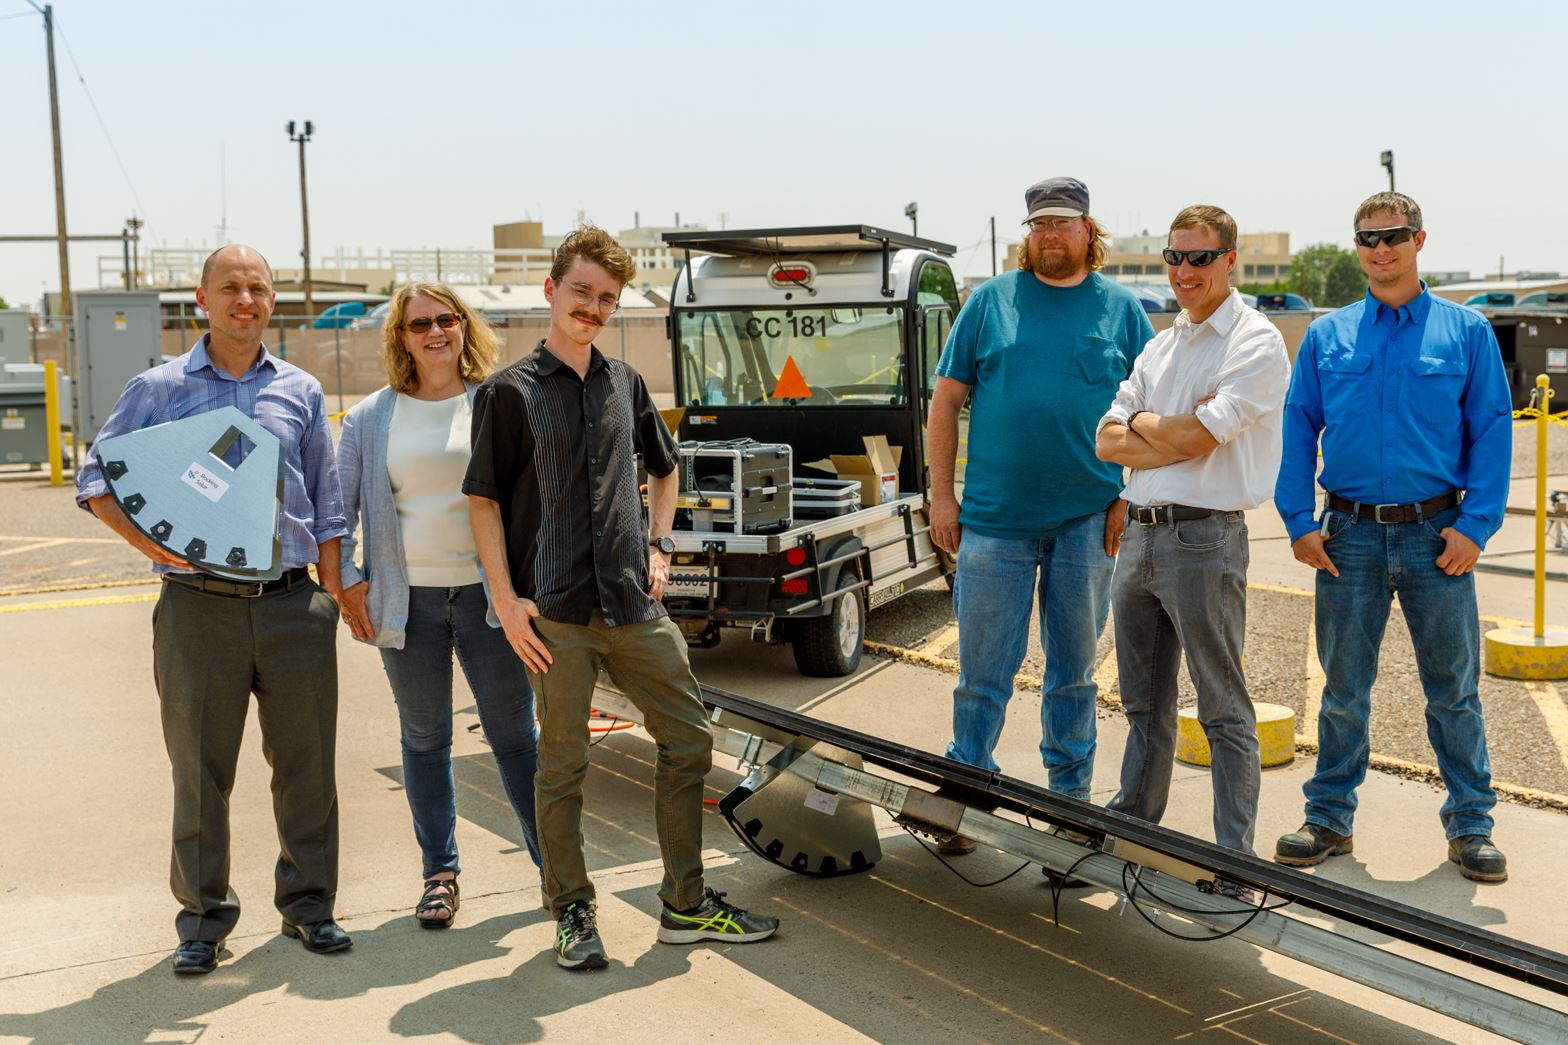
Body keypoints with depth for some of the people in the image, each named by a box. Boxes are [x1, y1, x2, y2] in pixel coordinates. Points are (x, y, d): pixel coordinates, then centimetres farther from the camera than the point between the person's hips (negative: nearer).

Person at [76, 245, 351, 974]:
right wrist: (146, 540, -10)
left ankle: (308, 905, 20)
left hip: (292, 605, 2)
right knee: (199, 768, 4)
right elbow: (96, 477, 6)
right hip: (198, 606, -1)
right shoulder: (158, 389, 5)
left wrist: (332, 592, 8)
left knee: (305, 762, 6)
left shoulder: (300, 392, 11)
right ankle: (203, 916, 18)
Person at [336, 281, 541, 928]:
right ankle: (439, 873, 23)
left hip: (487, 593, -2)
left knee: (515, 735, 4)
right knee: (424, 741, 11)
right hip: (407, 600, 2)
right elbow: (338, 507, 10)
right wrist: (346, 579, -1)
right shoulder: (370, 418, 7)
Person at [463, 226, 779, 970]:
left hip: (633, 603, 5)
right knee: (562, 765, 2)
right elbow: (483, 498, -3)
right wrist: (507, 600, -10)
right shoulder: (510, 391, -2)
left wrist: (659, 545, 12)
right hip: (555, 613, -5)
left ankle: (685, 906, 21)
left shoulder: (624, 382, 12)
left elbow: (664, 467, 26)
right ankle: (572, 913, 19)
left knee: (688, 740, 7)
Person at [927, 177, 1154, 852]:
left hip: (1087, 519, 1)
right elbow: (946, 400, 5)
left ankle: (1070, 795, 26)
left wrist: (1132, 495, -3)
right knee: (983, 671, 3)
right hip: (995, 517, -1)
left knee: (1074, 669, 13)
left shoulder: (1121, 308, 6)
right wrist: (941, 494, -1)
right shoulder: (990, 302, 5)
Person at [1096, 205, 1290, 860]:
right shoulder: (1160, 347, 15)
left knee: (1223, 708, 2)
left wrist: (1140, 423, 1)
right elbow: (1107, 444, 7)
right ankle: (1134, 820, 33)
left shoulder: (1256, 343, -7)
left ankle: (1234, 855, 10)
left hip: (1203, 540, -7)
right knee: (1144, 700, 18)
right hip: (1138, 534, 7)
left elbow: (1194, 441, -17)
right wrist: (1176, 432, -8)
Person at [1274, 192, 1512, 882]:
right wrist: (1300, 522, -3)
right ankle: (1330, 819, 21)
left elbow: (1492, 432, 1)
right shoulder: (1326, 336, 8)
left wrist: (1475, 525, -9)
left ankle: (1470, 825, 20)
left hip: (1436, 534, -1)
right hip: (1350, 536, 1)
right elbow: (1298, 430, 7)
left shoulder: (1467, 332, 4)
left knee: (1454, 689, 7)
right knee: (1343, 688, 9)